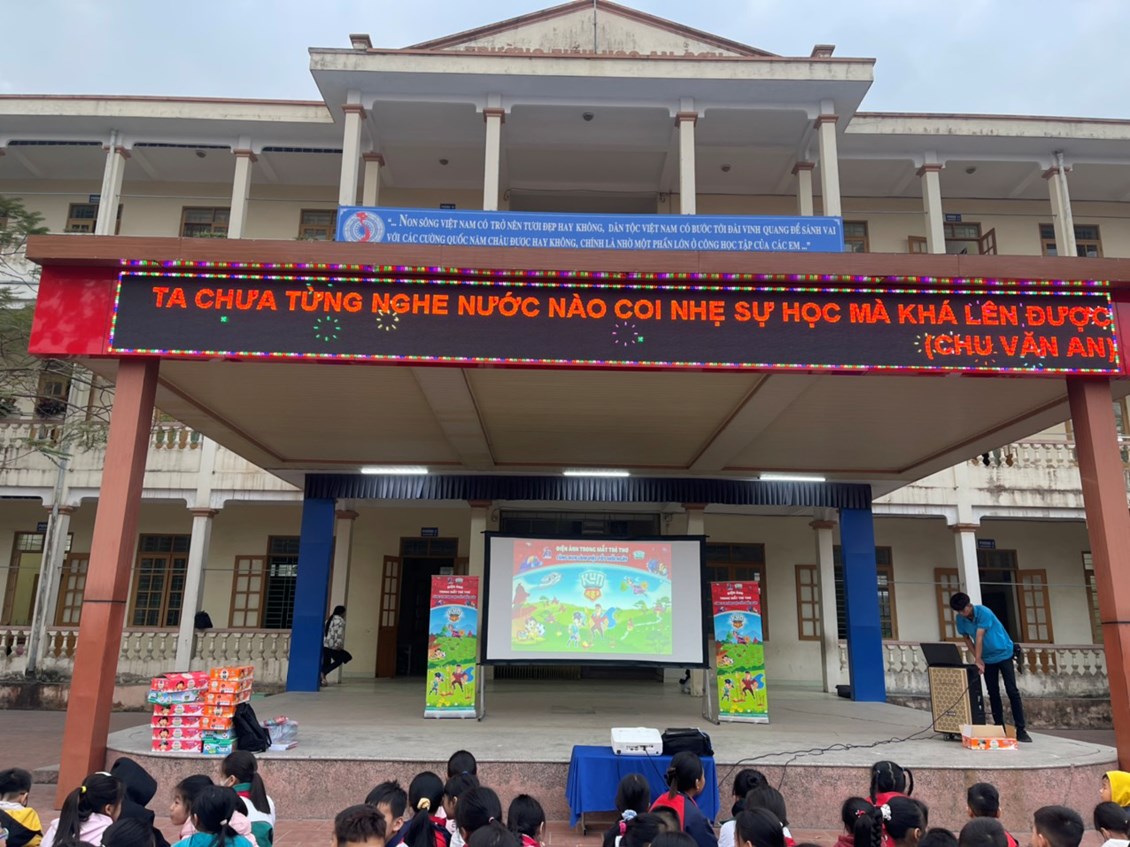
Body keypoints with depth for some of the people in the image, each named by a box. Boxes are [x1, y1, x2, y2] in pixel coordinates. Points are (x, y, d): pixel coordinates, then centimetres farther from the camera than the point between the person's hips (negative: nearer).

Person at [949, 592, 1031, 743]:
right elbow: (966, 638, 2)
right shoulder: (960, 619, -11)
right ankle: (999, 726, 8)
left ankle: (1021, 729, -8)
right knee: (993, 693, 3)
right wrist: (977, 658, -8)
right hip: (987, 658, 5)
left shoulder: (984, 612, -27)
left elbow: (979, 638, -29)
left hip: (1003, 653, -5)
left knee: (1012, 691, -9)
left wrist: (977, 660, -30)